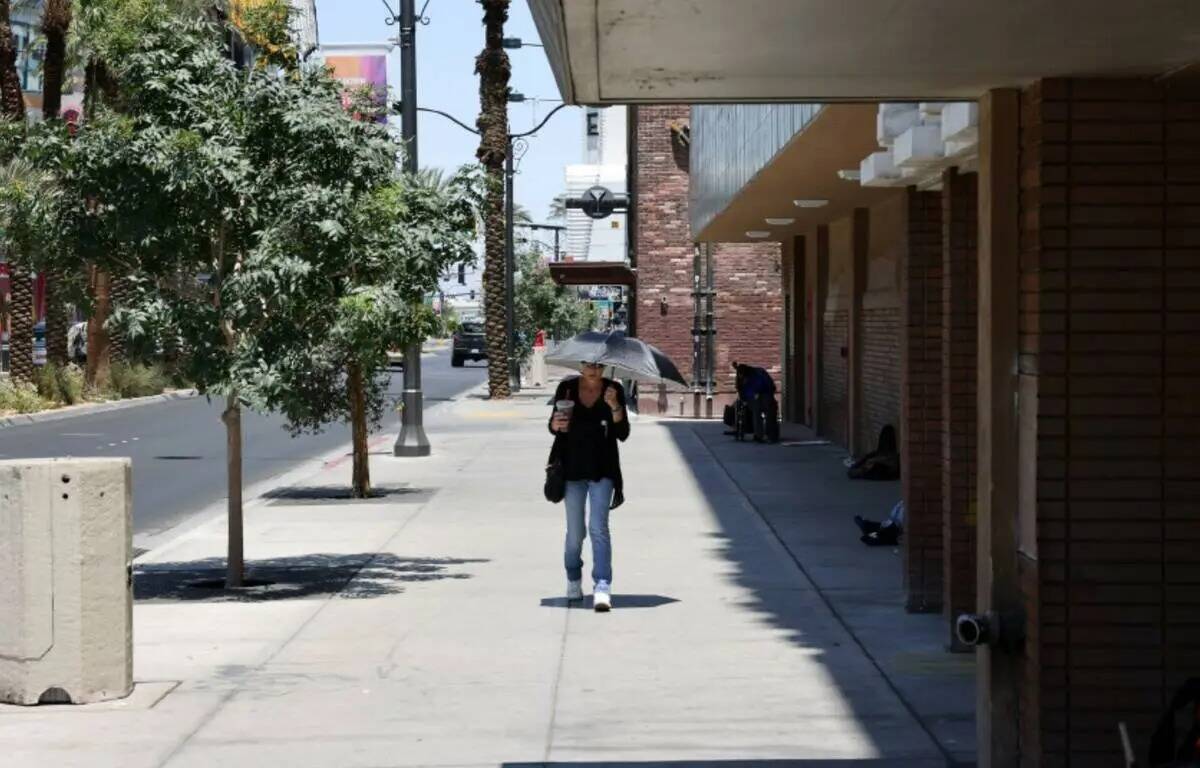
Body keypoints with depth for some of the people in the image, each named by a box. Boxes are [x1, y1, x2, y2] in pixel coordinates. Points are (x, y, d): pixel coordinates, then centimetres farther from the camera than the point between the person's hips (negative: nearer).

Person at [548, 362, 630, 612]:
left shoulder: (614, 390, -1)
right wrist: (555, 424, -14)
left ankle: (602, 587, -20)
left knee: (598, 527, -14)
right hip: (572, 468, 2)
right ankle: (574, 580, 30)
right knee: (575, 531, 9)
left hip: (602, 469, -2)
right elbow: (553, 425, 10)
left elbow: (623, 434, -4)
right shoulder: (567, 388, 1)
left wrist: (615, 407, -20)